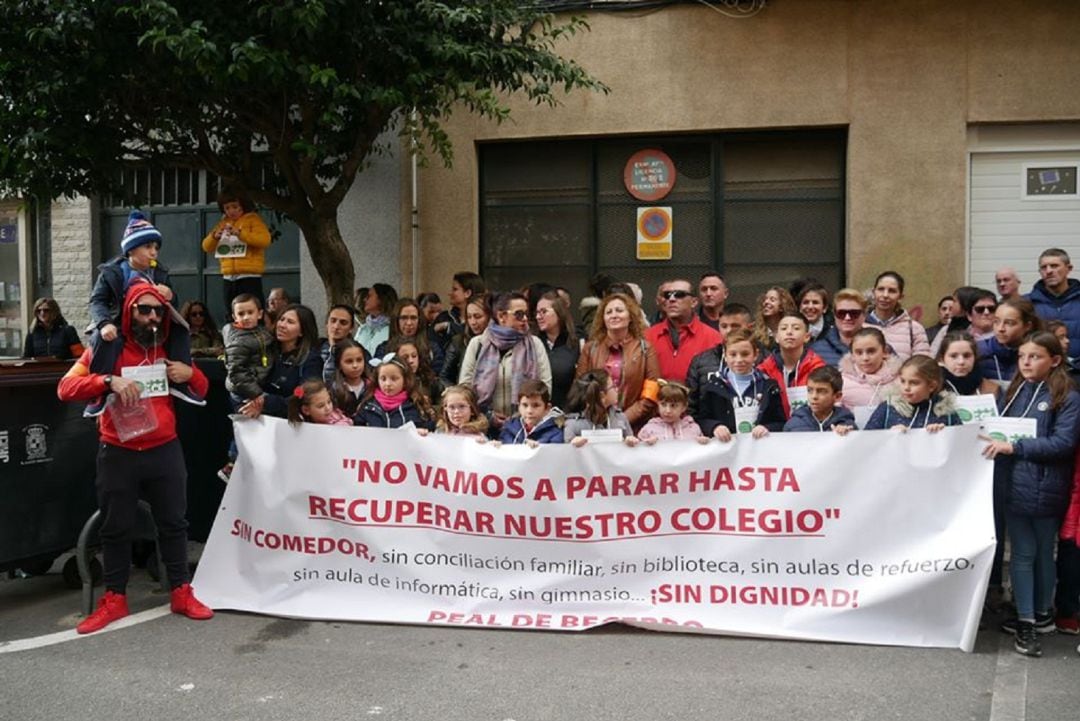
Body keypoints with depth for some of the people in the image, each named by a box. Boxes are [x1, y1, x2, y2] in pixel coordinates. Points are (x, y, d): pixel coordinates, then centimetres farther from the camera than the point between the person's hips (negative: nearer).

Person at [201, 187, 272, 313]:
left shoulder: (253, 220, 2)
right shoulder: (222, 223, 16)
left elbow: (265, 240, -14)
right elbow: (207, 247, 15)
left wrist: (239, 233, -20)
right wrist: (214, 237, -7)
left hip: (249, 277, -6)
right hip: (228, 278, 6)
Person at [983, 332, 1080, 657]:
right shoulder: (1013, 392, 10)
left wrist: (1014, 447, -21)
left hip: (1045, 490, -3)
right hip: (1015, 486, 4)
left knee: (1043, 552, 12)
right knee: (1022, 554, 6)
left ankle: (1041, 614, 28)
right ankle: (1027, 621, 10)